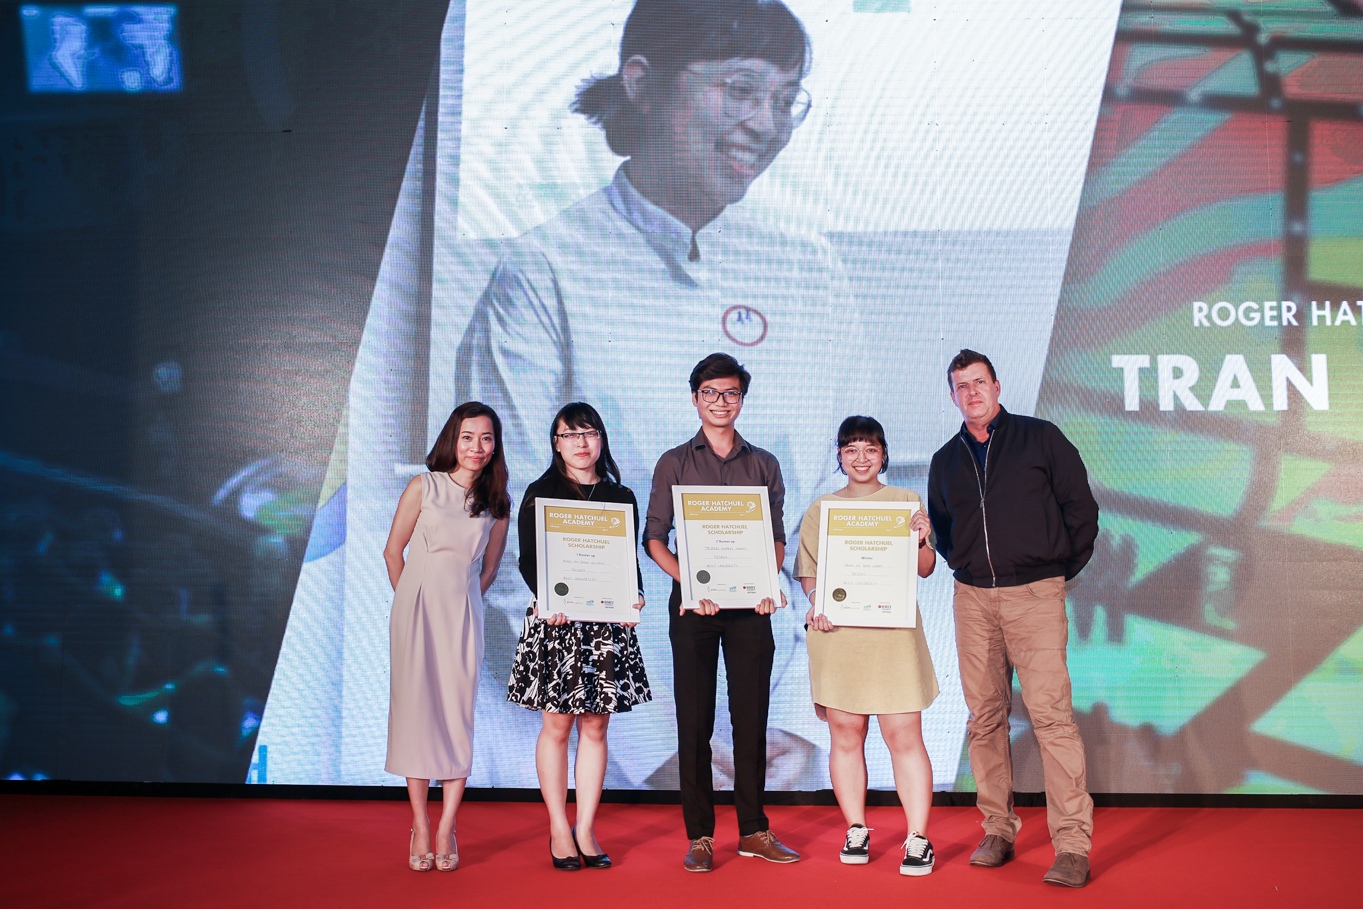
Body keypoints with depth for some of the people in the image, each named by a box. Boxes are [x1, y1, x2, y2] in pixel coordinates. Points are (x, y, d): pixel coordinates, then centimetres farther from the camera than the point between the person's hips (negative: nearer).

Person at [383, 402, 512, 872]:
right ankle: (420, 828, 7)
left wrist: (460, 600, 10)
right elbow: (393, 550, 6)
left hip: (464, 612, 2)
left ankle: (446, 831, 4)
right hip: (417, 606, -1)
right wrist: (414, 601, 11)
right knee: (416, 708, -1)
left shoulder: (498, 503, 8)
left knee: (459, 714, -2)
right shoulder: (423, 487, 2)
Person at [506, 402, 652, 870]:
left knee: (595, 726, 6)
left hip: (607, 622, 3)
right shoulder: (539, 494, 4)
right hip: (555, 621, -2)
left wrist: (634, 599, -9)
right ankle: (559, 829, 14)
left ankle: (586, 830, 14)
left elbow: (631, 561, 10)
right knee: (556, 725, 2)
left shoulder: (621, 497, 11)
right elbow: (528, 560, -2)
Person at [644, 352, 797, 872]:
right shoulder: (674, 464, 6)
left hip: (749, 605, 2)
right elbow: (654, 539, 2)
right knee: (695, 720, 1)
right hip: (693, 603, -1)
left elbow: (777, 538, 12)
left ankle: (753, 831, 15)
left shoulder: (764, 465, 12)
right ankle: (699, 835, 9)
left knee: (751, 717, 5)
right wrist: (688, 583, -14)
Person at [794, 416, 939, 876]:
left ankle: (918, 839, 1)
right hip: (838, 632, 2)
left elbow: (924, 568, 8)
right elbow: (808, 570, 11)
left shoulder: (906, 501, 10)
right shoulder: (820, 509, 13)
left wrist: (922, 539, -13)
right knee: (845, 733, 6)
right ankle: (856, 830, 18)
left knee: (904, 735, -4)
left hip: (894, 633, -1)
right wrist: (816, 604, -8)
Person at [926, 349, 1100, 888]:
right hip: (973, 598, 4)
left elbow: (1081, 509, 4)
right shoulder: (946, 461, 14)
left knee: (1051, 713, -11)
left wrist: (1064, 568, 5)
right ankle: (998, 831, 14)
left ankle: (1072, 845, -8)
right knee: (984, 717, 5)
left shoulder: (1041, 439, 3)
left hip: (1035, 594, -4)